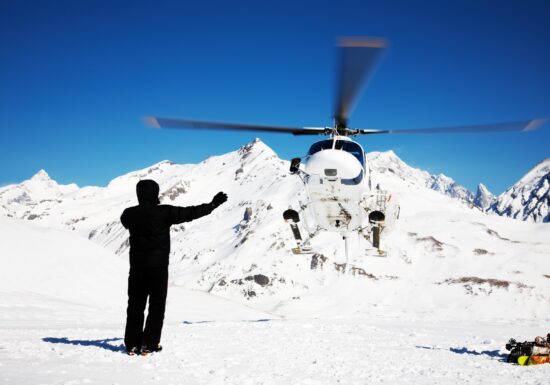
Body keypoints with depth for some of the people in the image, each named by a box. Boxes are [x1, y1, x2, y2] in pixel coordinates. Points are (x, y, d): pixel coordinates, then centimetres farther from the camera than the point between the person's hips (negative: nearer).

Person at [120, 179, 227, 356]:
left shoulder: (129, 214, 0)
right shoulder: (164, 212, -12)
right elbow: (190, 213, -6)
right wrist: (213, 204, 6)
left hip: (137, 266, 4)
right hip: (158, 266, -4)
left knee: (135, 305, 10)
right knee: (157, 305, 5)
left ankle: (132, 344, 11)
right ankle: (149, 344, 3)